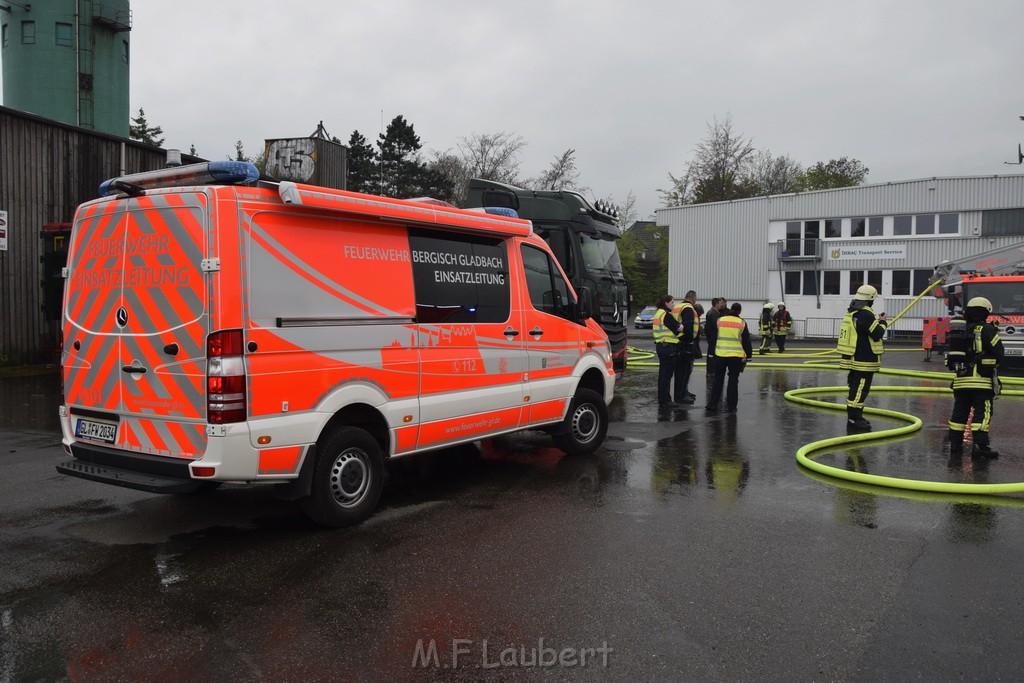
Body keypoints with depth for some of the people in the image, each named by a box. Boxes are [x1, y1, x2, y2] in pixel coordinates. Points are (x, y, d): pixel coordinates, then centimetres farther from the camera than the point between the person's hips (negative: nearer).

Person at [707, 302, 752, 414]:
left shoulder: (720, 320, 3)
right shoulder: (741, 323, -1)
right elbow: (746, 341, 3)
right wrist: (749, 354, 10)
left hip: (720, 355, 2)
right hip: (736, 356, -1)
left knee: (718, 381, 9)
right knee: (733, 381, 7)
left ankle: (712, 405, 7)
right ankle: (731, 407, 9)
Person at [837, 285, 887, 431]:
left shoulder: (852, 312, 12)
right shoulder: (866, 314, -19)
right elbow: (877, 334, -16)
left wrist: (877, 322, 18)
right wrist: (882, 322, 0)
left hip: (853, 359, 10)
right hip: (864, 361, -10)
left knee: (856, 389, 17)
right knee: (860, 390, -7)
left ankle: (855, 417, 26)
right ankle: (853, 420, -6)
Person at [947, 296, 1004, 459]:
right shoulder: (987, 329, -6)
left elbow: (952, 356, 14)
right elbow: (999, 354, -6)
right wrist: (992, 365, 12)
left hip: (961, 379, 5)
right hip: (981, 380, -5)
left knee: (960, 411, 11)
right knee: (982, 412, -4)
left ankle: (955, 443, 14)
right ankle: (980, 445, -10)